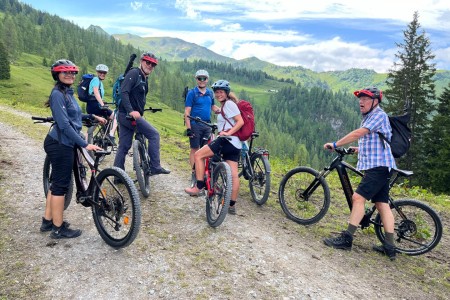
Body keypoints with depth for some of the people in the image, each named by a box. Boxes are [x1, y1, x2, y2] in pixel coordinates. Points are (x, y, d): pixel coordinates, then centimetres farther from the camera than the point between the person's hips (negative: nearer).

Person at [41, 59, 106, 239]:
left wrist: (93, 117, 21)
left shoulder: (67, 92, 13)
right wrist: (85, 144, -26)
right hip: (60, 144, -9)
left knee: (57, 183, 17)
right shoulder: (58, 94, -16)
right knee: (60, 185, -1)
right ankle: (59, 229, 11)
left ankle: (47, 221, 30)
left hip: (62, 143, 9)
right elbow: (64, 125, -24)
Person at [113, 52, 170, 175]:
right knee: (154, 134, -7)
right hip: (128, 114, -9)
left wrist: (140, 114, 22)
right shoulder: (134, 73, -10)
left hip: (125, 116, 9)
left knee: (124, 146, 10)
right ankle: (155, 167, -4)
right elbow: (123, 92, -21)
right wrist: (131, 111, -30)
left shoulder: (145, 79, 18)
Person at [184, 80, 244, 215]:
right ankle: (232, 205, 12)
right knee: (234, 174, 7)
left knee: (198, 155, -5)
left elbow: (240, 122, -14)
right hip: (235, 144, 10)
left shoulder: (229, 104, -5)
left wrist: (228, 133, -20)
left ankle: (199, 187, -4)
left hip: (227, 141, -10)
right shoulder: (225, 105, 23)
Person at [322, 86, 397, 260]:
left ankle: (347, 239, -13)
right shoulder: (369, 117, 22)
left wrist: (335, 144, -19)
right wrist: (359, 149, 13)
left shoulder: (379, 115, -9)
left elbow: (358, 133, -21)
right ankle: (389, 247, 9)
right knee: (382, 204, 7)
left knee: (358, 197, -15)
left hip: (378, 166, -10)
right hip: (376, 166, 10)